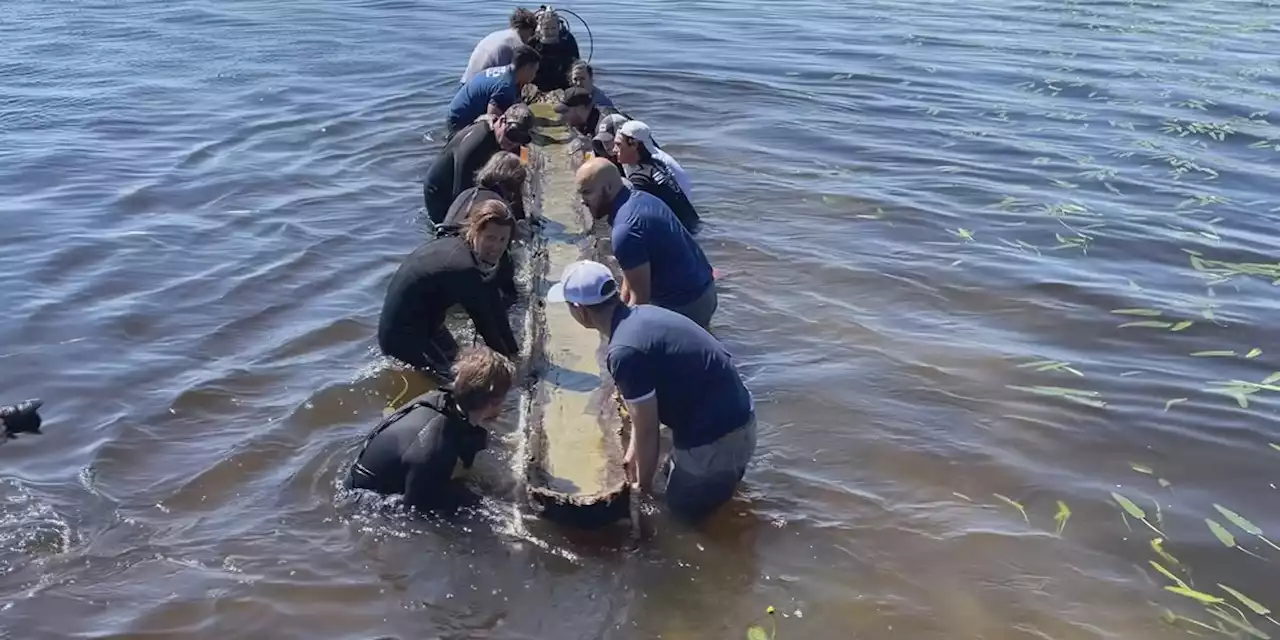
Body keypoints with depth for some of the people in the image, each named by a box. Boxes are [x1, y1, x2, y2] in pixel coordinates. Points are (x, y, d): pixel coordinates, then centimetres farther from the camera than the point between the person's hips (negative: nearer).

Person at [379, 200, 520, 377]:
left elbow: (496, 310, 0)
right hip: (403, 337, -10)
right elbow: (486, 326, -22)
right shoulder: (464, 269, -31)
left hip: (425, 326, 10)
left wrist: (514, 354, 1)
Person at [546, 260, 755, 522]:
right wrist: (633, 452, 23)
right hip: (735, 416, 9)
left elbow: (647, 430, -17)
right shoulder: (641, 315, 2)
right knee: (678, 478, 30)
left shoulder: (624, 352, -26)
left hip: (715, 439, -9)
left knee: (684, 513, 15)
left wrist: (643, 485, -1)